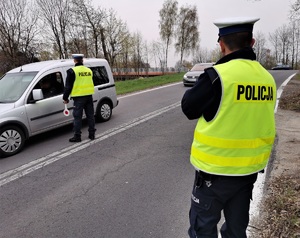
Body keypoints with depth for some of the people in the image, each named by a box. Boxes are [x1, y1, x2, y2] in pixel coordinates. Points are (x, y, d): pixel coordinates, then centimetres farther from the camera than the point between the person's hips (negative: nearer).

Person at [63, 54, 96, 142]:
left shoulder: (72, 71, -7)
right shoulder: (89, 70, 10)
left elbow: (68, 86, -6)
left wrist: (65, 98, 3)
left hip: (79, 97, -5)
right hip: (89, 95, 6)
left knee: (77, 117, 1)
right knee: (90, 115, 12)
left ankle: (77, 136, 5)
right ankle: (92, 134, 19)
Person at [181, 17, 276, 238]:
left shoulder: (217, 76, -20)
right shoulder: (267, 78, 0)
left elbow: (189, 108, -8)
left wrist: (203, 84, 8)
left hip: (216, 170, -6)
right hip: (250, 168, 7)